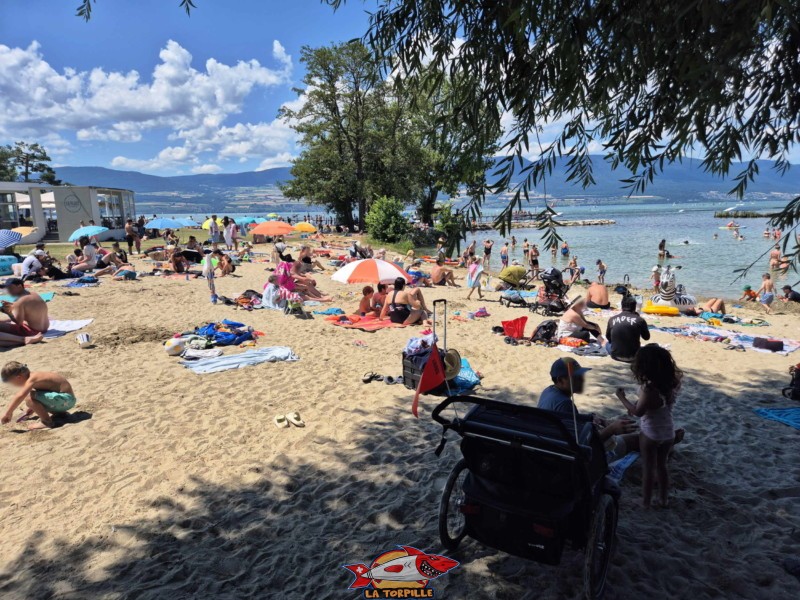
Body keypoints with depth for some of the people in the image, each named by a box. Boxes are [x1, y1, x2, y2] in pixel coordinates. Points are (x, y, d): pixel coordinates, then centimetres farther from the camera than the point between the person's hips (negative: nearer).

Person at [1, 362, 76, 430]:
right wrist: (33, 407, 22)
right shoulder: (34, 375, 8)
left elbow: (20, 396, -31)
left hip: (65, 399, -10)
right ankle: (59, 411, 24)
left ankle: (47, 421, -9)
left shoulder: (32, 379, -18)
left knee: (29, 398, -24)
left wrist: (8, 414, -24)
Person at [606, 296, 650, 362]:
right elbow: (646, 337, 8)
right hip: (633, 356, -1)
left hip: (615, 355, 1)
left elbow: (608, 337, 12)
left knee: (608, 344, 34)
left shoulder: (612, 319, -3)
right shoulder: (640, 320, -10)